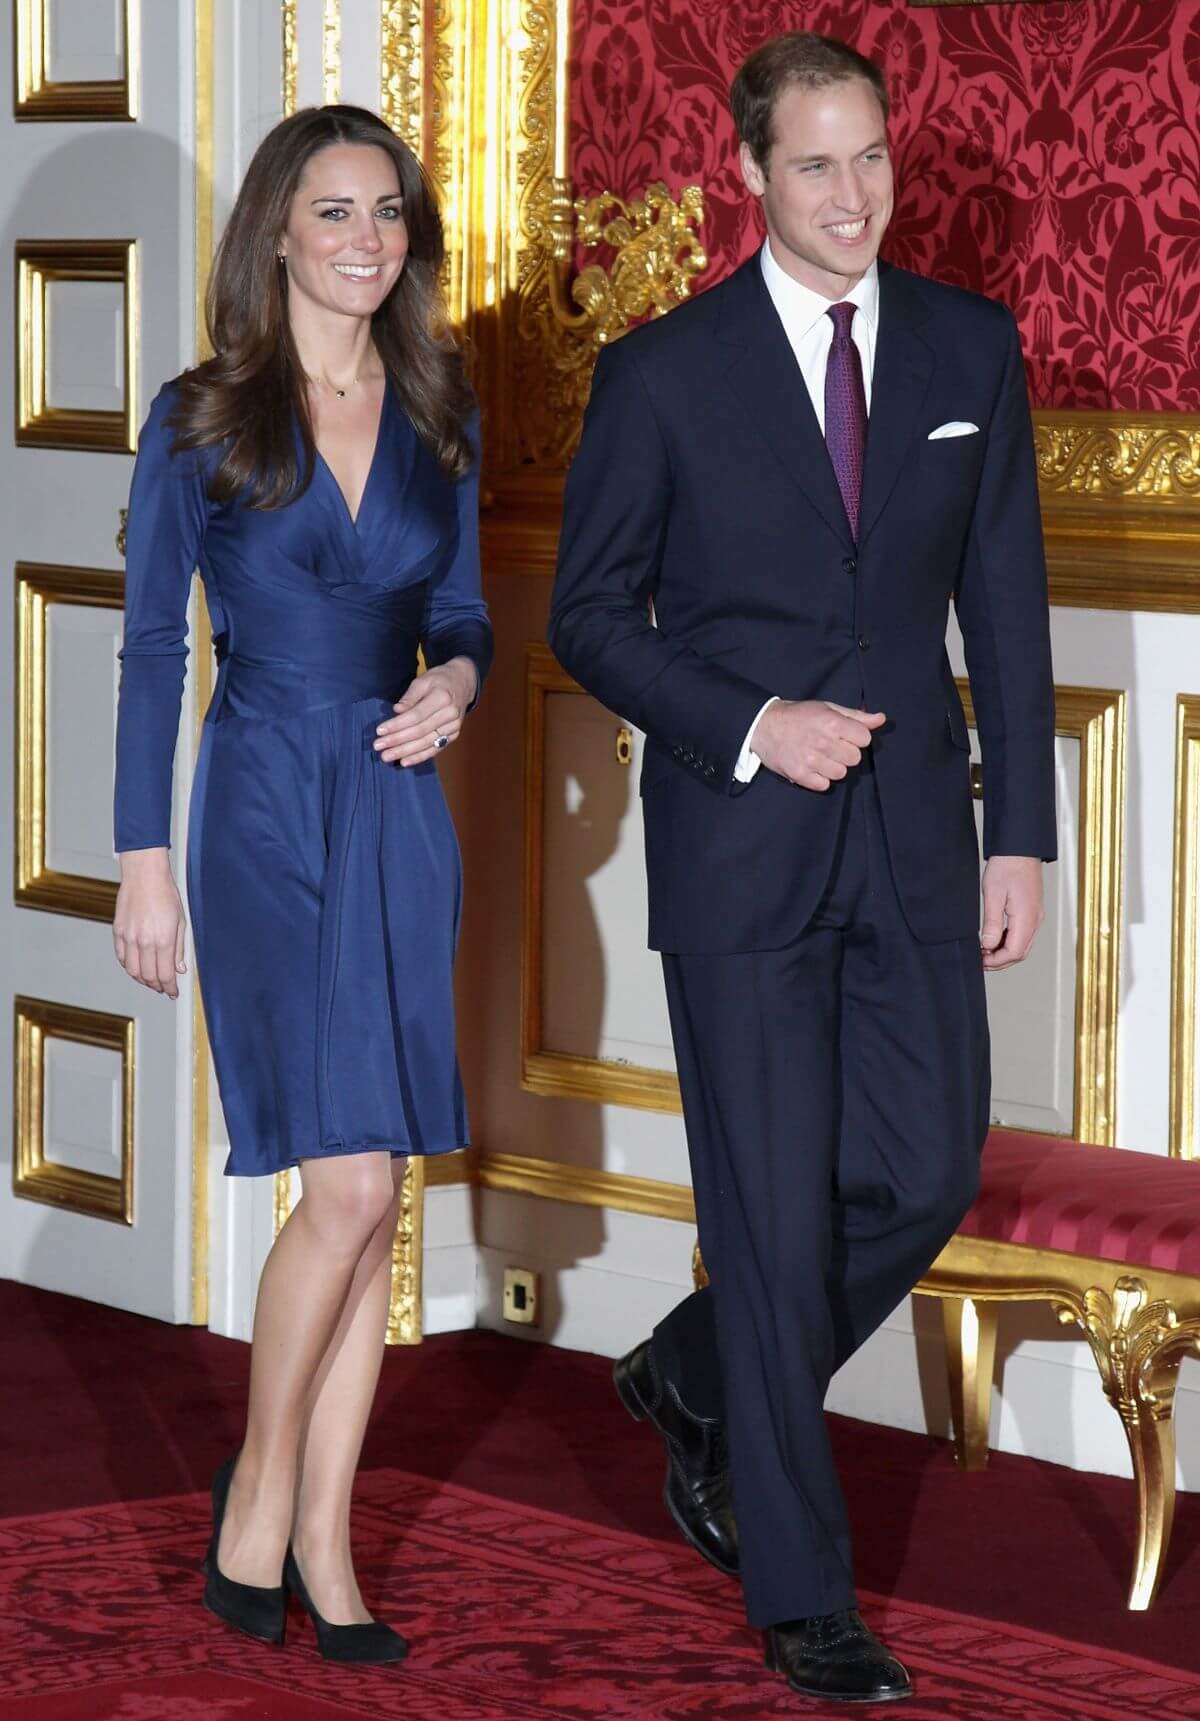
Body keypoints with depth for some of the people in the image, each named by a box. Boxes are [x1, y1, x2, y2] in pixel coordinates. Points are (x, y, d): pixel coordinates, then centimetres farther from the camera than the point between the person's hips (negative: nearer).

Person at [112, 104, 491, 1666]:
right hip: (267, 814, -4)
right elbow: (151, 646, -1)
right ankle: (260, 1490, 7)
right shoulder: (202, 420, -2)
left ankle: (322, 1539, 13)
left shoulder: (438, 421, 9)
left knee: (371, 1200, 4)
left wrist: (455, 678, -7)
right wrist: (144, 860, -5)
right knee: (350, 1187, -13)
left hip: (402, 816, 4)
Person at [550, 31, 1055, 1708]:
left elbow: (1005, 604, 7)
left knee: (924, 1173, 4)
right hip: (740, 842, -4)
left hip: (914, 833, 4)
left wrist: (1020, 833, 3)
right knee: (775, 1204, -1)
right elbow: (591, 614, 0)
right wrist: (750, 726, -14)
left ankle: (698, 1382, 32)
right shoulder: (665, 372, -5)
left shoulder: (972, 347, 5)